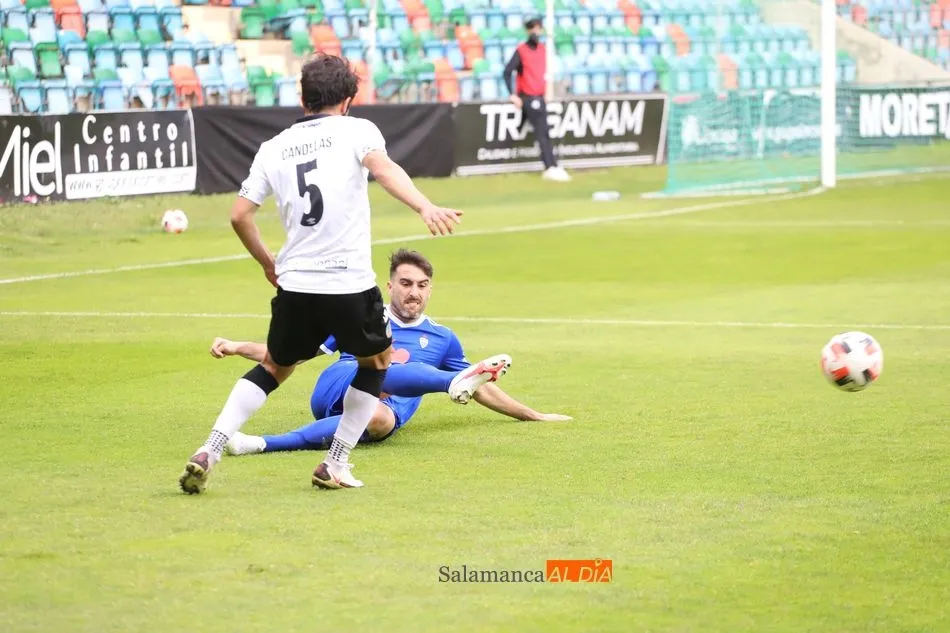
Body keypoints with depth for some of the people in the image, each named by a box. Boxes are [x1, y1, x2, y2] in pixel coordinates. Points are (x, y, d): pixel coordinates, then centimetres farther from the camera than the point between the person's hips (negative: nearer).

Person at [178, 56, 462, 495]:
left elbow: (239, 215, 11)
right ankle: (336, 465, 18)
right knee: (375, 361, 22)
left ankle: (210, 451, 7)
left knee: (274, 368, 23)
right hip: (351, 284, -3)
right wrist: (425, 208, -33)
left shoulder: (274, 148, 14)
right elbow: (383, 169, -18)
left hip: (294, 283, 3)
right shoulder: (356, 130, 3)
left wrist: (267, 263, 27)